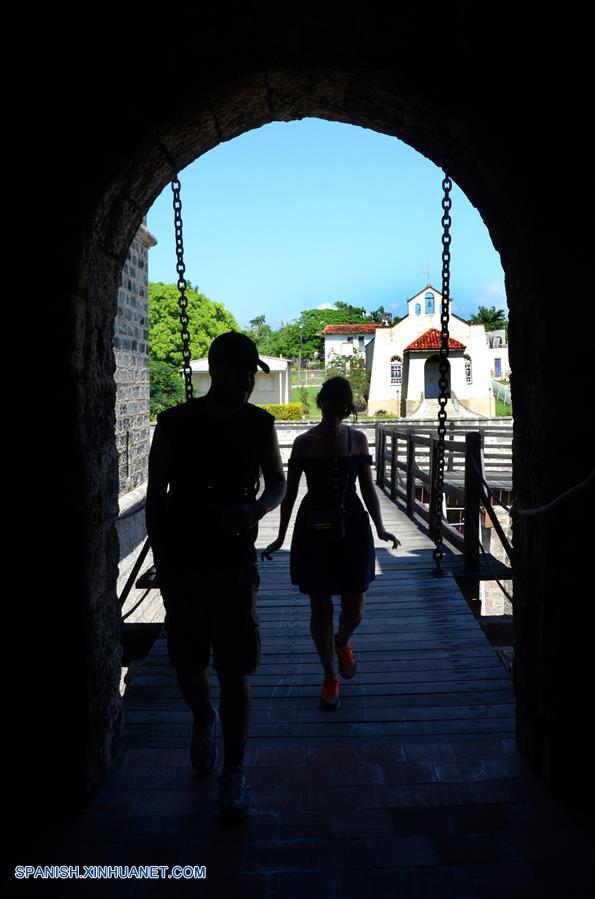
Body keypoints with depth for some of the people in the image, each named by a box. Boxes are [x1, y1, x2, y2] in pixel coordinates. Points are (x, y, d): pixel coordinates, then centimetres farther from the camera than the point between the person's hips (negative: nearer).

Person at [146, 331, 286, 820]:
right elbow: (155, 495, -1)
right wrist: (162, 562, -6)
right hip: (183, 562, 0)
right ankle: (204, 719, 46)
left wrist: (256, 508, -15)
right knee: (188, 665, 12)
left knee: (236, 671, 2)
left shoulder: (259, 424, 1)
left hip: (235, 562, 0)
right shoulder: (175, 423, -5)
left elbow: (278, 483, 8)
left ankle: (234, 772, 18)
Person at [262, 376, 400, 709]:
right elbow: (290, 492, 3)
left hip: (352, 529, 2)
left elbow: (368, 488, 8)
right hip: (314, 530, -1)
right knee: (320, 608, 5)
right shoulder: (304, 442, -2)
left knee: (355, 609, 4)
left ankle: (342, 643, 40)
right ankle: (330, 676, 24)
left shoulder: (358, 439, 3)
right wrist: (281, 538, 2)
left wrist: (380, 528, -4)